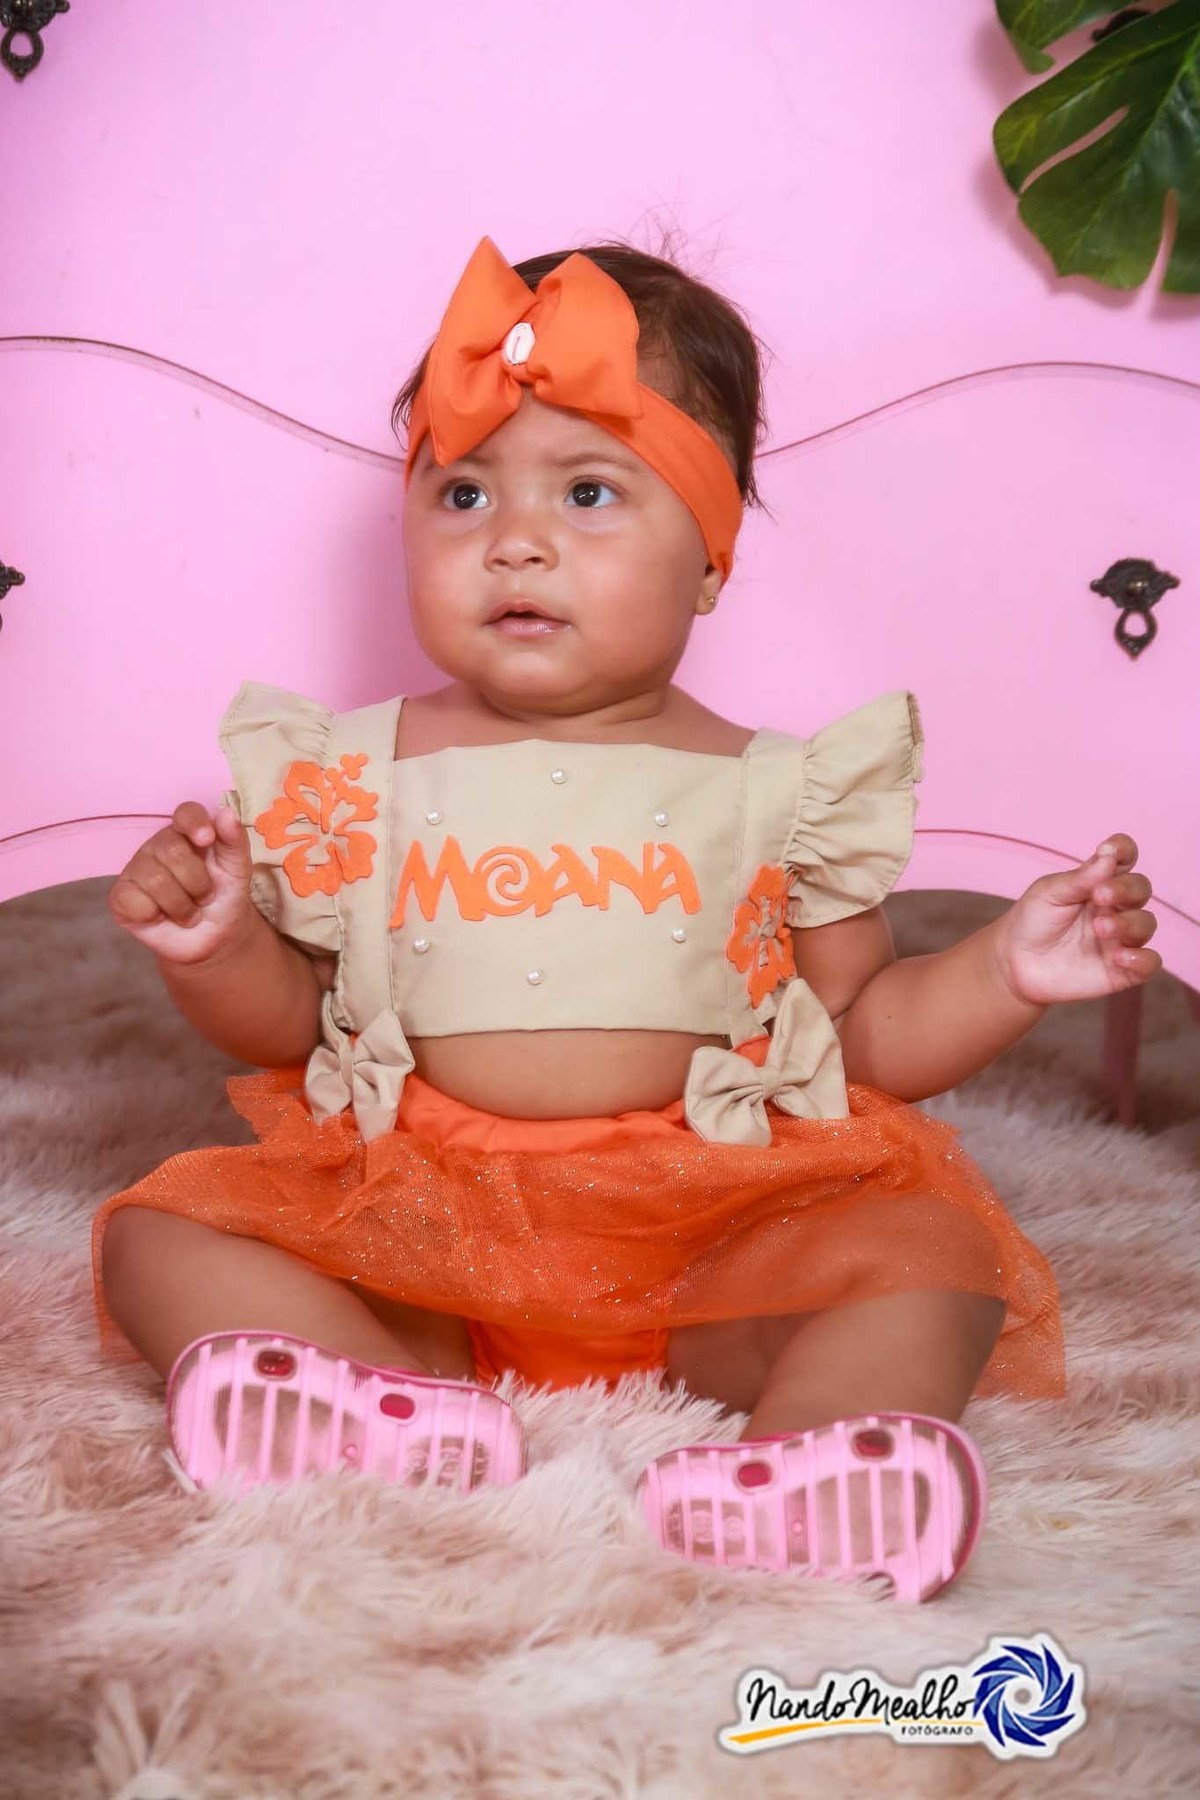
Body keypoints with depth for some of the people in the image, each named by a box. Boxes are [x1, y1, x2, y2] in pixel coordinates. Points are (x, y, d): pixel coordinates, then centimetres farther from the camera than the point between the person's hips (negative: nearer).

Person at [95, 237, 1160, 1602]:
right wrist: (215, 946, -10)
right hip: (414, 1219, 1)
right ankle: (404, 1408, -36)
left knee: (931, 1251, -22)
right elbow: (284, 1021, 10)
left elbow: (869, 1036, 8)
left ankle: (797, 1470, -45)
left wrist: (1003, 974, -9)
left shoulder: (774, 790, 3)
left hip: (713, 1218, -1)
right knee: (163, 1233, -16)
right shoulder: (354, 777, 5)